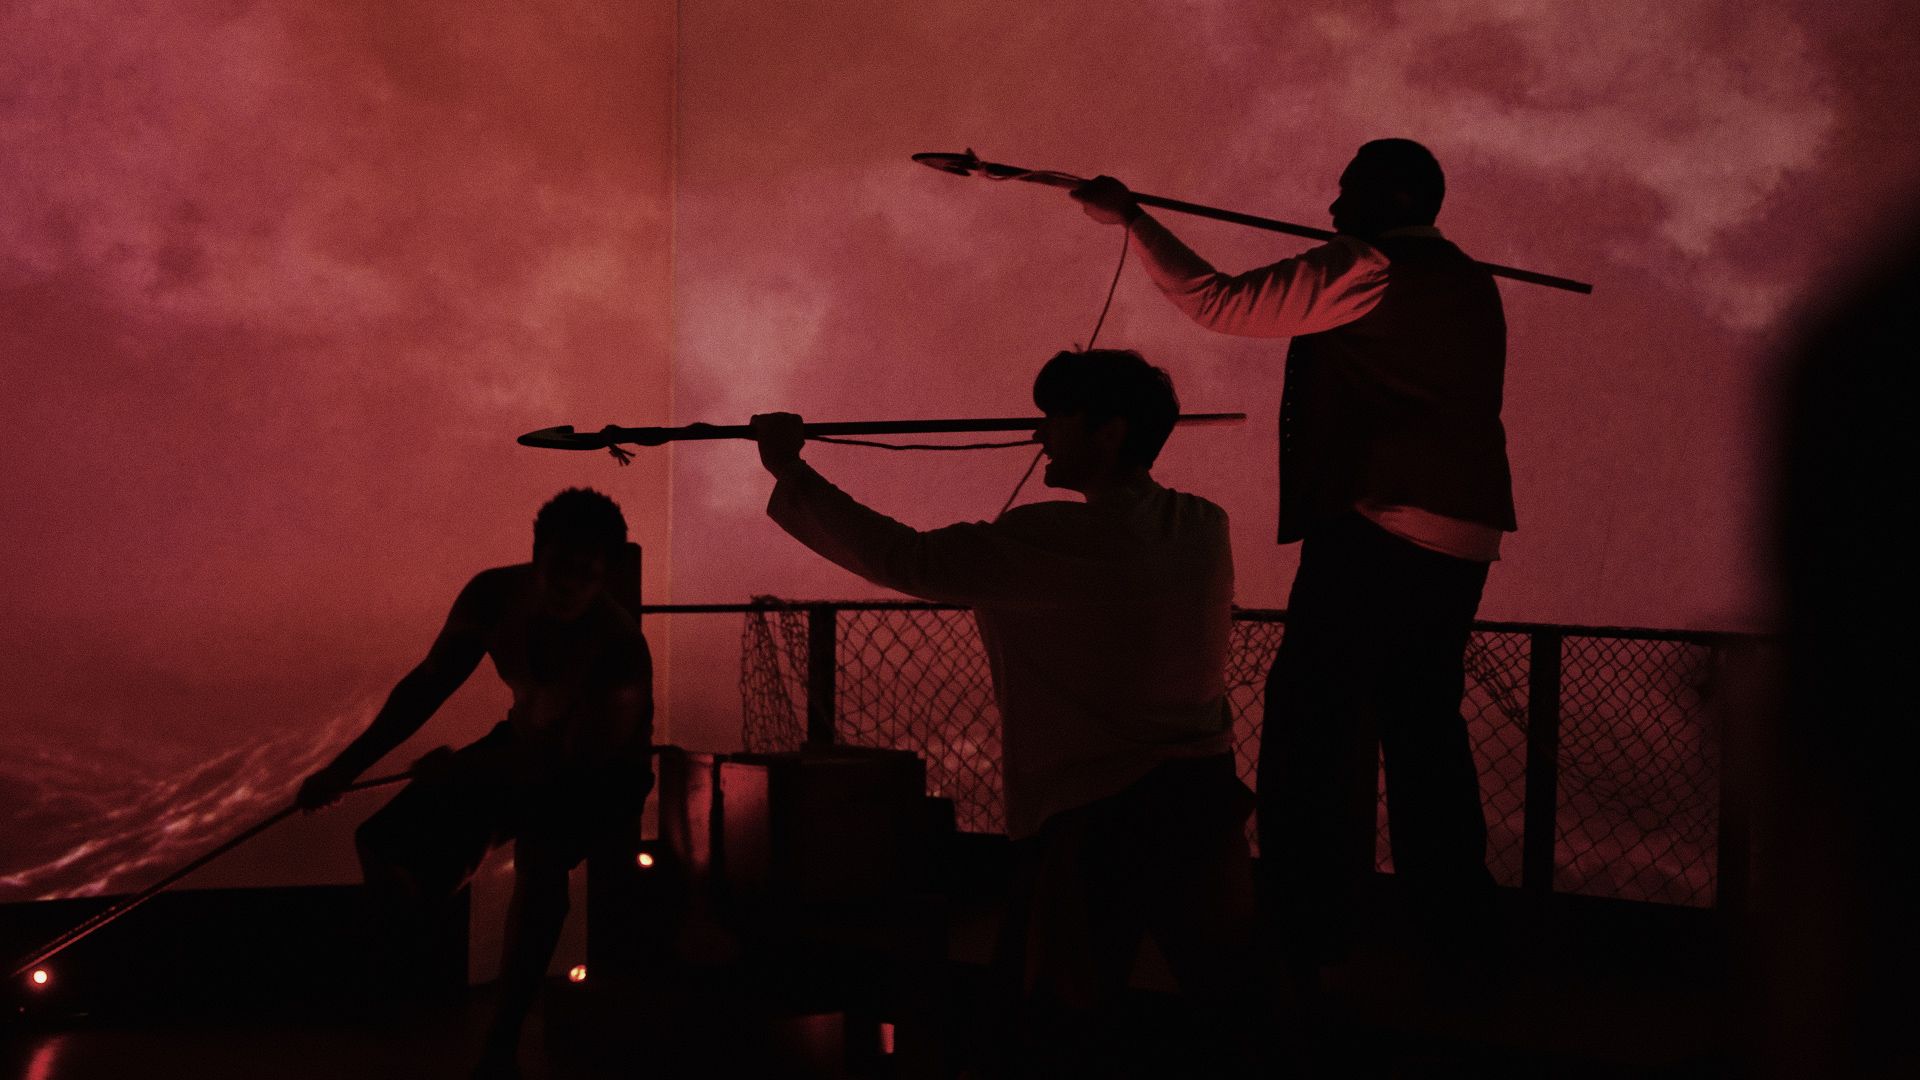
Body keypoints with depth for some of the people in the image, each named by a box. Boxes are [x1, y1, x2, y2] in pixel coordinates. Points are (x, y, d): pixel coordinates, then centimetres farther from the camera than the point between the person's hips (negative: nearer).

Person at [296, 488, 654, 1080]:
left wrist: (461, 772, -26)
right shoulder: (496, 595, -15)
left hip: (600, 772, -6)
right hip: (525, 744, 6)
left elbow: (574, 759, -27)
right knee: (385, 843, -8)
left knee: (541, 853, -39)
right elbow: (428, 684, -4)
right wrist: (345, 767, -6)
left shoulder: (618, 647, -30)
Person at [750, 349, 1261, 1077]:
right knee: (1242, 1009, 15)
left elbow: (905, 561, -18)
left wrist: (790, 472, -9)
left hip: (1097, 817, -6)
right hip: (1208, 798, 7)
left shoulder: (1058, 544, -18)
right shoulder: (1205, 528, 3)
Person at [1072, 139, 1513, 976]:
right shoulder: (1471, 286, 16)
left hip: (1378, 529, -9)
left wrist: (1130, 217, -1)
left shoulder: (1367, 272, -9)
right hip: (1464, 537, 9)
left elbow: (1218, 303, -9)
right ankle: (1454, 924, 20)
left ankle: (1306, 932, -3)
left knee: (1313, 725, -4)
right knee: (1425, 727, 16)